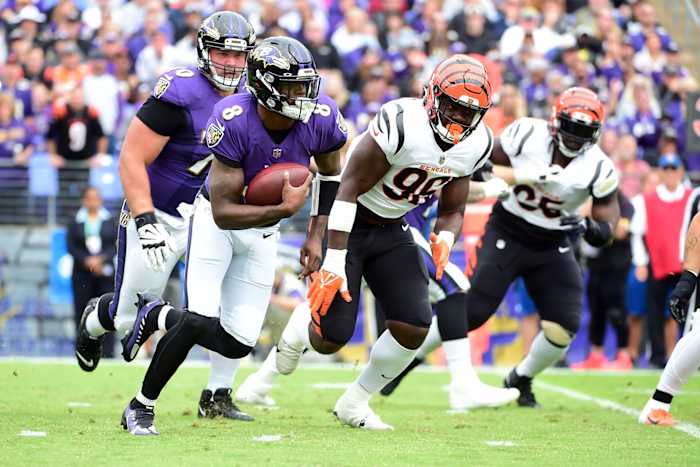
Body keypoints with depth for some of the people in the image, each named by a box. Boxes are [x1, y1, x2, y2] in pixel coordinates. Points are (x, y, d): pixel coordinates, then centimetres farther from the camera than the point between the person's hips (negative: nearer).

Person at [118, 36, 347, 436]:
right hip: (217, 221, -5)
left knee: (238, 343, -1)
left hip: (264, 230, 5)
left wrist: (317, 236, -1)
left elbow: (330, 175, 4)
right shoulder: (233, 123, -32)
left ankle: (157, 315, 27)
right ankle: (141, 406, -1)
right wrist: (283, 210, -38)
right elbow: (223, 213, -30)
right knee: (202, 321, -21)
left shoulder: (321, 119, -20)